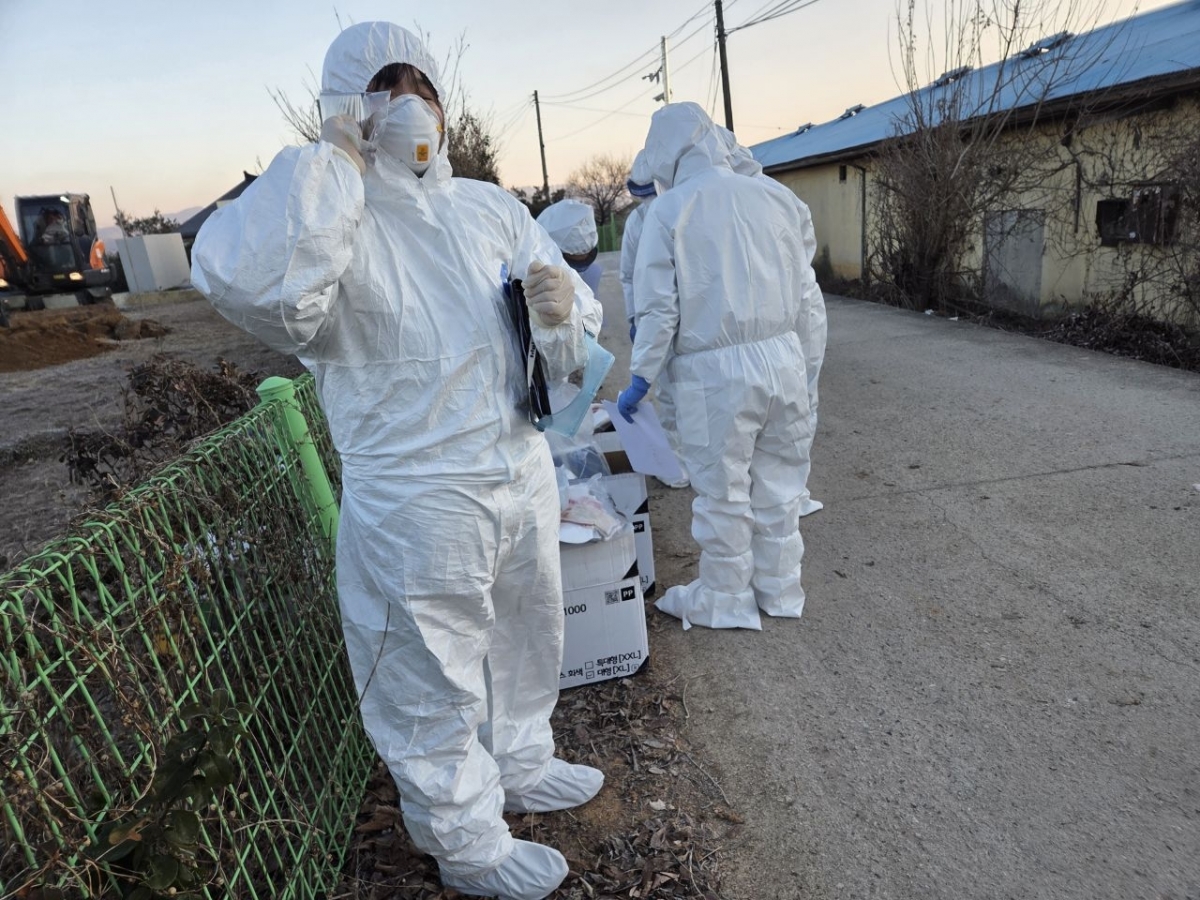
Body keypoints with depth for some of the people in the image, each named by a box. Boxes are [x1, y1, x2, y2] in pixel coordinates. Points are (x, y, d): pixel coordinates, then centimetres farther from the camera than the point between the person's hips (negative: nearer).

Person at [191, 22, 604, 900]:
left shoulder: (491, 207, 8)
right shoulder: (331, 222, -9)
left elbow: (577, 341, 9)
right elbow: (248, 280, -34)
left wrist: (562, 310, -14)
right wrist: (331, 164, -21)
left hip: (524, 472, 7)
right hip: (417, 504, -6)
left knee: (526, 641, 24)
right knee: (436, 686, 11)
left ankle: (521, 766, 52)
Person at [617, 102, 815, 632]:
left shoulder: (669, 211, -7)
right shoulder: (773, 198, 6)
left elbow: (658, 309, -10)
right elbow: (800, 288, 10)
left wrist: (639, 380, 0)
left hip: (715, 371, -5)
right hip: (782, 356, 5)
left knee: (723, 491, 8)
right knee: (778, 481, 16)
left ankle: (725, 600, 23)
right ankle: (780, 590, 30)